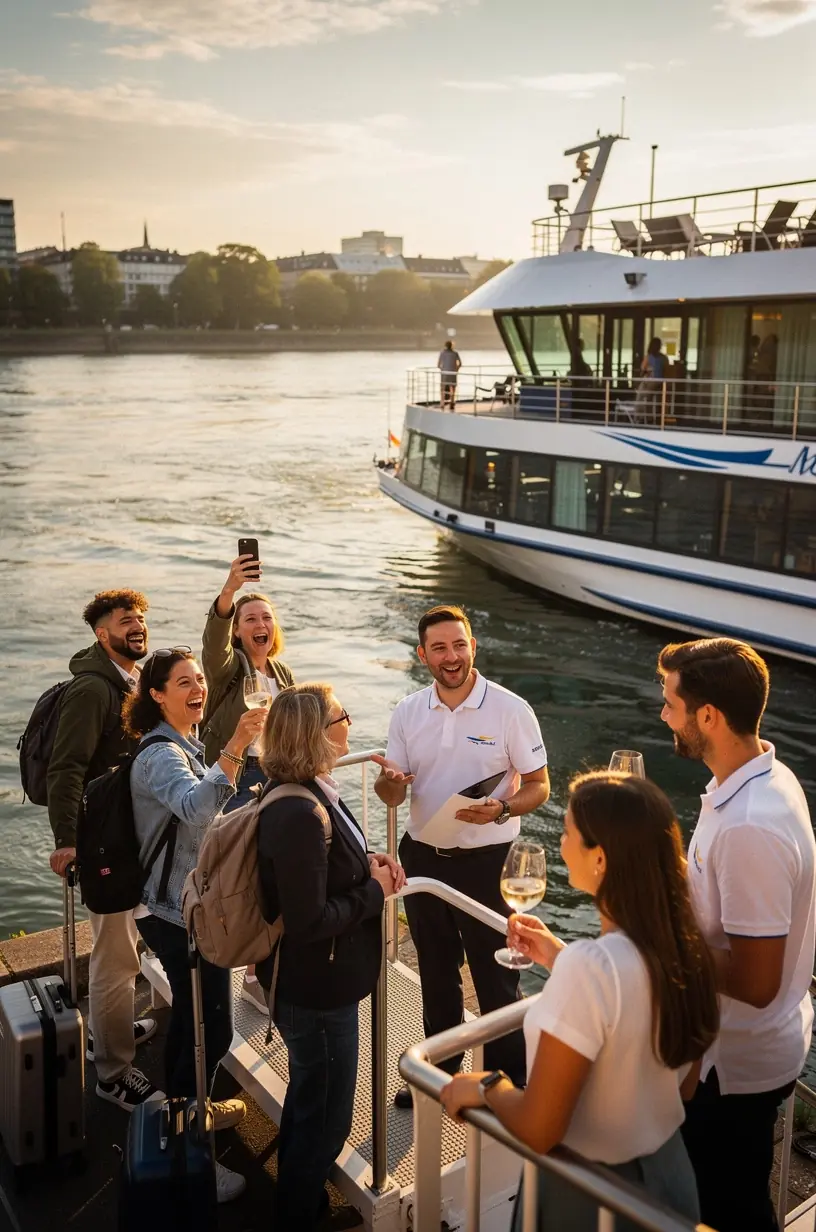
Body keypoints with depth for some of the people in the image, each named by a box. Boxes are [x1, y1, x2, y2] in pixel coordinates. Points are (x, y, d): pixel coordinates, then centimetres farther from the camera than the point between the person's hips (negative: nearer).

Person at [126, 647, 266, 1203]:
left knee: (192, 1013, 23)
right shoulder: (160, 755, -22)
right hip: (181, 913, -10)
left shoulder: (186, 743, 9)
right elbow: (198, 808, -44)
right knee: (213, 1027, -5)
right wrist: (235, 748, -54)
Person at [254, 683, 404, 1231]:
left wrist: (369, 862, -2)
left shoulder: (315, 794, 0)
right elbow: (310, 922, -30)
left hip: (313, 981, 10)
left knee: (309, 1097, 29)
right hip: (316, 990, -10)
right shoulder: (299, 815, -31)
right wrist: (374, 890, -18)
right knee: (327, 1118, 10)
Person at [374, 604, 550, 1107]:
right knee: (436, 975, 20)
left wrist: (501, 810, -27)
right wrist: (390, 780, -20)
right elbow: (392, 796, 4)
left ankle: (509, 1082, 23)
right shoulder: (407, 712, 1)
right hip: (423, 856, 5)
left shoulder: (510, 709, -11)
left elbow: (539, 787, -7)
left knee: (496, 978, 6)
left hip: (486, 861, -4)